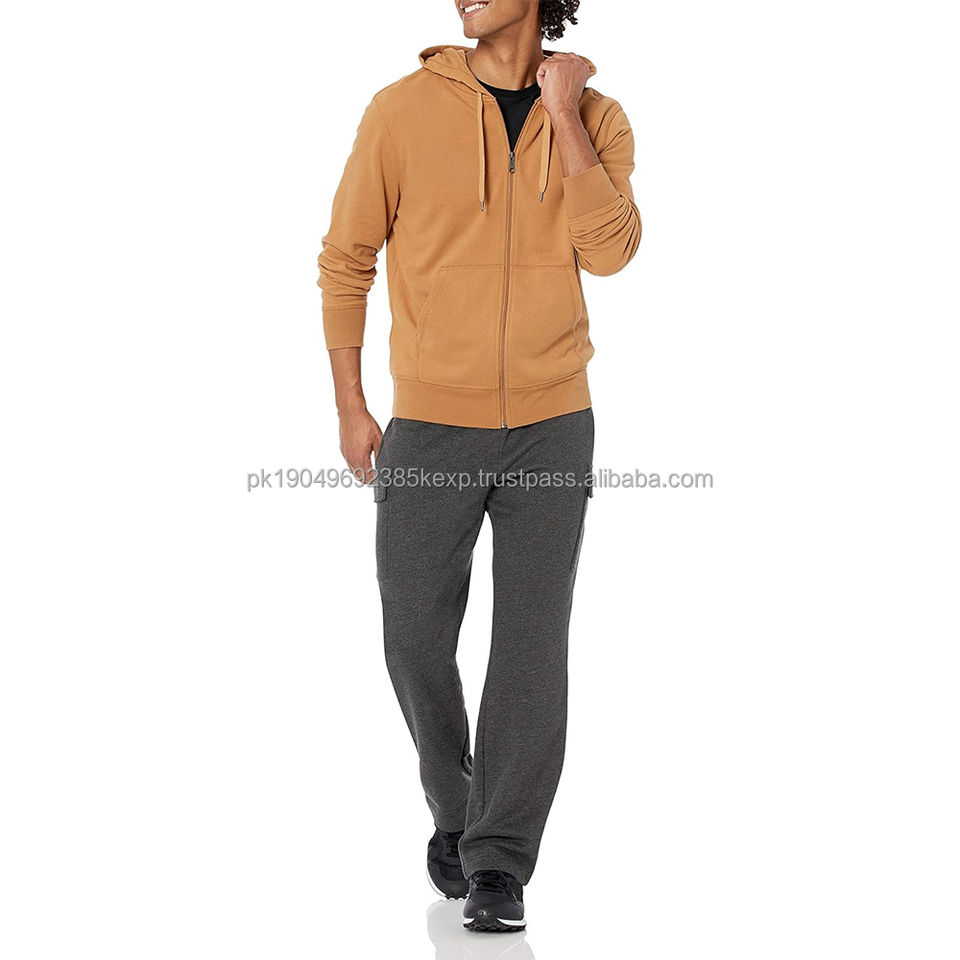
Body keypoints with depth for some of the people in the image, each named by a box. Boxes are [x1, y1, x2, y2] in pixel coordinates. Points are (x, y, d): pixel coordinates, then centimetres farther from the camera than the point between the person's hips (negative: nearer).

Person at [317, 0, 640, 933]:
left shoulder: (597, 119, 1)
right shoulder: (403, 109, -5)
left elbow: (608, 251, -15)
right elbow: (345, 261, 3)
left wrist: (562, 115, -17)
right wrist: (349, 409, 0)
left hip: (551, 425, 0)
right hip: (430, 426, 0)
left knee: (533, 641, -4)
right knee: (415, 639, 3)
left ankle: (499, 865, 3)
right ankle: (454, 808, 29)